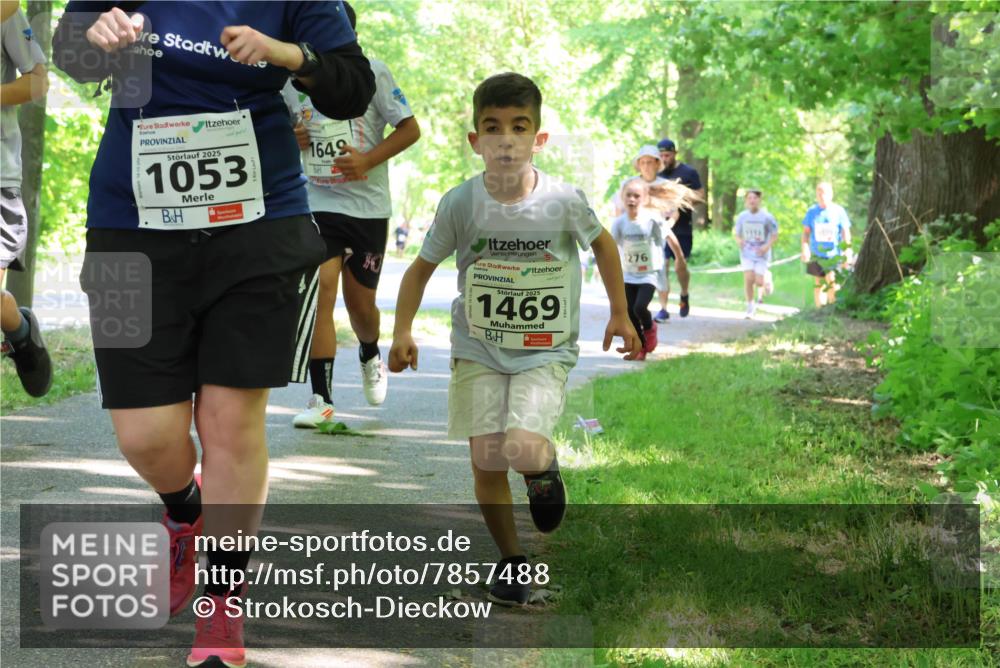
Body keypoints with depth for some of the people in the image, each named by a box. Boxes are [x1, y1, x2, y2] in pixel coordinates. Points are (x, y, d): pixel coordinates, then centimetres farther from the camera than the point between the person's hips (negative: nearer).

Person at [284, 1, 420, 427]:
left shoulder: (371, 73, -4)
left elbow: (410, 129, -3)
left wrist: (368, 160, -17)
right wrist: (288, 137, -5)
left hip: (367, 205, -1)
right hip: (316, 204, 1)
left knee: (360, 301, 9)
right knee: (321, 288, -16)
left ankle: (370, 357, 44)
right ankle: (321, 398, -13)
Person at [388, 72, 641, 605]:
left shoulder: (563, 201, -13)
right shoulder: (460, 203, -12)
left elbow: (602, 243, 7)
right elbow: (422, 266, 2)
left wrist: (620, 315, 12)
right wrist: (402, 332, -7)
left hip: (545, 352, -1)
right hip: (478, 349, 1)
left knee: (522, 449, -22)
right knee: (486, 462, -3)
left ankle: (545, 467, 16)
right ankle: (512, 559, 21)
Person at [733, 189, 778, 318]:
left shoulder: (767, 217, -10)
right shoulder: (742, 216, -2)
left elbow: (774, 235, -3)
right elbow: (736, 232, 11)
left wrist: (767, 246, -20)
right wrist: (739, 240, -12)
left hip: (761, 254, -2)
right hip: (747, 253, 2)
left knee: (759, 282, -4)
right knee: (748, 279, -12)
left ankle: (766, 280, 34)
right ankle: (750, 306, 5)